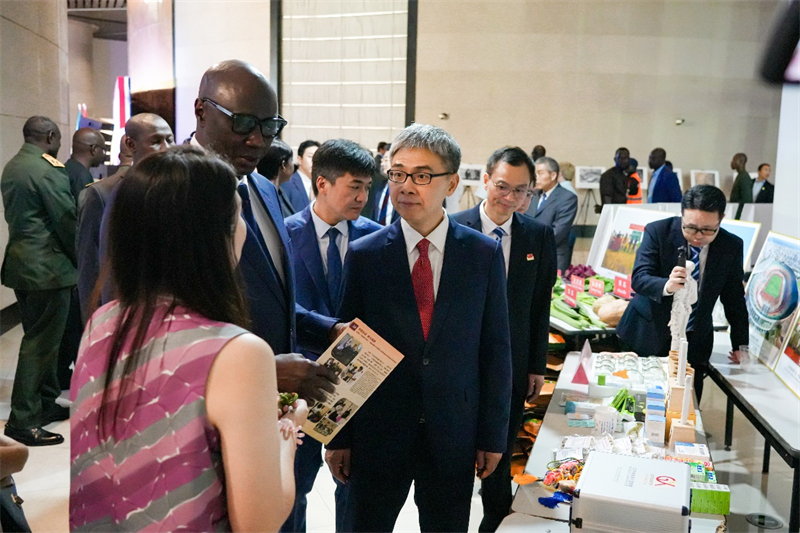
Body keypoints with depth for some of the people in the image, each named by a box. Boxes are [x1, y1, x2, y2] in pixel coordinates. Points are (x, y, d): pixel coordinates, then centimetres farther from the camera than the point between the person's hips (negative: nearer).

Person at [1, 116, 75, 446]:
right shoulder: (48, 171, -16)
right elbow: (68, 221, -15)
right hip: (47, 267, -10)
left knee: (39, 339, 18)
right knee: (41, 343, -3)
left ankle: (46, 403, 29)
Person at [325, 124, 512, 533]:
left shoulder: (485, 254, -3)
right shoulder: (363, 255, -4)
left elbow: (496, 349, 0)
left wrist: (493, 435, 1)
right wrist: (339, 437, -1)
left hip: (455, 433, 1)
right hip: (377, 432, 0)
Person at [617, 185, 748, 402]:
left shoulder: (732, 246, -3)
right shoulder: (658, 231, -11)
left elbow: (734, 298, 6)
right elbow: (639, 278, -20)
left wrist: (740, 344, 9)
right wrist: (667, 286, -41)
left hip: (695, 343, 2)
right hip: (649, 335, -1)